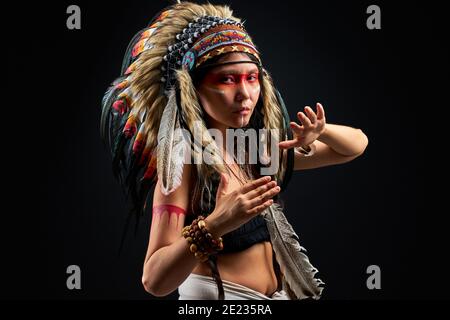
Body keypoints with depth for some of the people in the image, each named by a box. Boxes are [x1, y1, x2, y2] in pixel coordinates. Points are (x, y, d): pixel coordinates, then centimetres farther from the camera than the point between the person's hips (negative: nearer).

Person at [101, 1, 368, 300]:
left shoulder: (258, 149, -1)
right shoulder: (184, 160, -19)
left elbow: (356, 144, 6)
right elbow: (155, 280, -27)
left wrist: (321, 133, -15)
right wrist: (212, 226, -42)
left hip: (278, 292, 7)